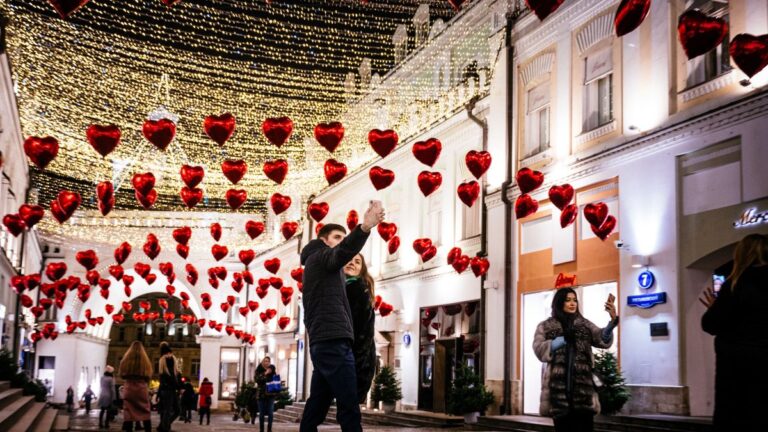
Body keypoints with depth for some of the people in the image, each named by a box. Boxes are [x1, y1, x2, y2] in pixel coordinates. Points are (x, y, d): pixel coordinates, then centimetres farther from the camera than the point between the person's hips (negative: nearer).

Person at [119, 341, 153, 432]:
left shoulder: (126, 360, 0)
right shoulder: (145, 360, -2)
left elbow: (122, 375, 10)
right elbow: (149, 376, 0)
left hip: (129, 388, 0)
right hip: (142, 388, 0)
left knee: (128, 413, 1)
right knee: (145, 413, 5)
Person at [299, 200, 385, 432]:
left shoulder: (319, 266, 30)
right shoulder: (320, 256, 1)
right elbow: (344, 251, -23)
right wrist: (364, 228, -41)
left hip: (323, 343, 10)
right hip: (333, 342, -10)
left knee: (316, 406, 8)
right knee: (349, 407, -17)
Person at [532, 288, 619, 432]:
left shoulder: (584, 324, 14)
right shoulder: (545, 326, 10)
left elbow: (604, 340, -3)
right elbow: (539, 350, -4)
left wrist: (613, 320, -22)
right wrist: (564, 338, -13)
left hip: (582, 387, 1)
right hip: (558, 387, -1)